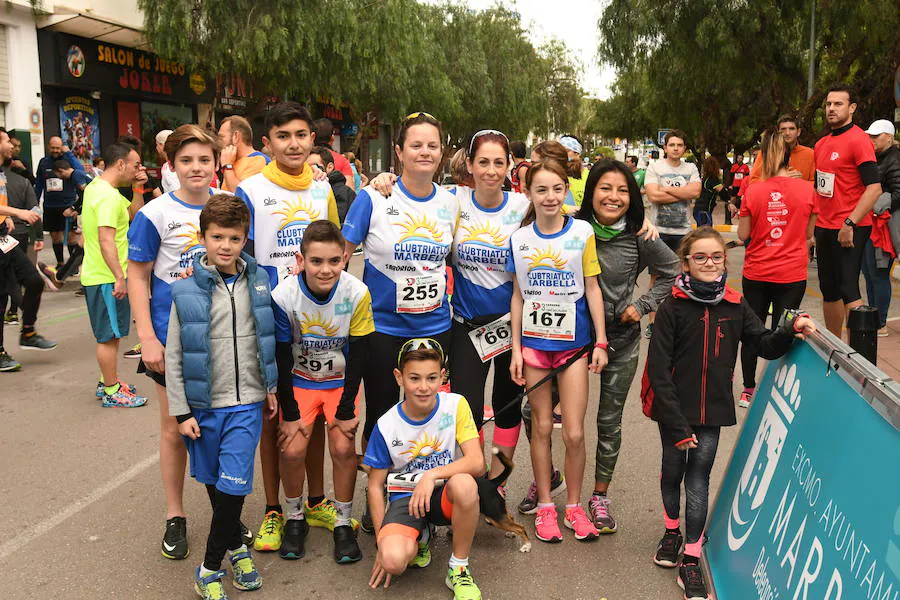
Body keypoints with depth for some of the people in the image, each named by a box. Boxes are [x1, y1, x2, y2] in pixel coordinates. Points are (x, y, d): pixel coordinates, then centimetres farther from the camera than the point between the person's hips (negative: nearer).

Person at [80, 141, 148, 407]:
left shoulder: (95, 187, 12)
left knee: (109, 334, 19)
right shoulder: (108, 196, -20)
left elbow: (133, 213, 22)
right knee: (110, 335, -1)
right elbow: (106, 240, -27)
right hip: (107, 278, -10)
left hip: (97, 274, 10)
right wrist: (120, 277, -28)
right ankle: (111, 392, 9)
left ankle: (108, 381, 31)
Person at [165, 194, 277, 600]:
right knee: (214, 484, 14)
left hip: (246, 402, 1)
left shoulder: (257, 282, 1)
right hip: (202, 403, 0)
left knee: (234, 485, -5)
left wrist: (272, 389, 12)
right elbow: (173, 356, -4)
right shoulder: (186, 292, -7)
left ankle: (211, 567, 11)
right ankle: (235, 544, 37)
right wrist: (181, 411, -4)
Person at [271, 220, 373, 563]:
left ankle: (343, 524, 10)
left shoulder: (357, 293, -23)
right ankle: (294, 518, 15)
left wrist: (346, 411, -11)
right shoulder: (284, 296, -24)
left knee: (343, 448, -11)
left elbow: (358, 355, -13)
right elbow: (281, 358, -14)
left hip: (341, 381, 0)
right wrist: (289, 414, -11)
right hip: (299, 381, 0)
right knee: (293, 449, -11)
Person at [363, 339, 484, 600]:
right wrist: (382, 542, -3)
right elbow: (375, 485, 1)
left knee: (464, 483, -38)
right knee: (393, 560, -30)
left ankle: (458, 569, -12)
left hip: (444, 494, 0)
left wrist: (432, 474, -31)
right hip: (405, 497, 0)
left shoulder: (455, 405, -11)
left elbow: (477, 462, -18)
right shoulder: (386, 426, -9)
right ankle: (421, 536, 11)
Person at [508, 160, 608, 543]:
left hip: (574, 342, -1)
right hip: (534, 343, 1)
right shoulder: (519, 239, 1)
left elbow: (592, 288, 1)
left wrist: (600, 342, -2)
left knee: (574, 433, 0)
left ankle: (574, 507, 20)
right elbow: (518, 296, 5)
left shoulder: (582, 233, -3)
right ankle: (544, 506, 23)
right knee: (542, 426, 9)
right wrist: (515, 349, 2)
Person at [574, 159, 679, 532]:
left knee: (610, 421, 10)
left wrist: (643, 306, -1)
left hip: (621, 339, 1)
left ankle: (600, 496, 28)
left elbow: (671, 272, 8)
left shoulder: (639, 238, -7)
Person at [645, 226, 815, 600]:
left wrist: (792, 329, -16)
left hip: (713, 410, 2)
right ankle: (672, 531, 40)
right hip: (674, 410, -1)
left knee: (698, 480, 3)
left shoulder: (735, 307, 0)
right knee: (672, 472, 14)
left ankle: (691, 562, 12)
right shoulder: (672, 308, -11)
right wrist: (678, 425, -17)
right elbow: (658, 369, -14)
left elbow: (766, 345, 6)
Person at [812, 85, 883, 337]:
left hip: (849, 230, -8)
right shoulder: (821, 144, 13)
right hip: (825, 229, 8)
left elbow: (874, 188, -19)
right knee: (829, 291, 14)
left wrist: (849, 224, -23)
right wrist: (813, 227, 15)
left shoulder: (858, 140, -11)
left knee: (847, 290, -10)